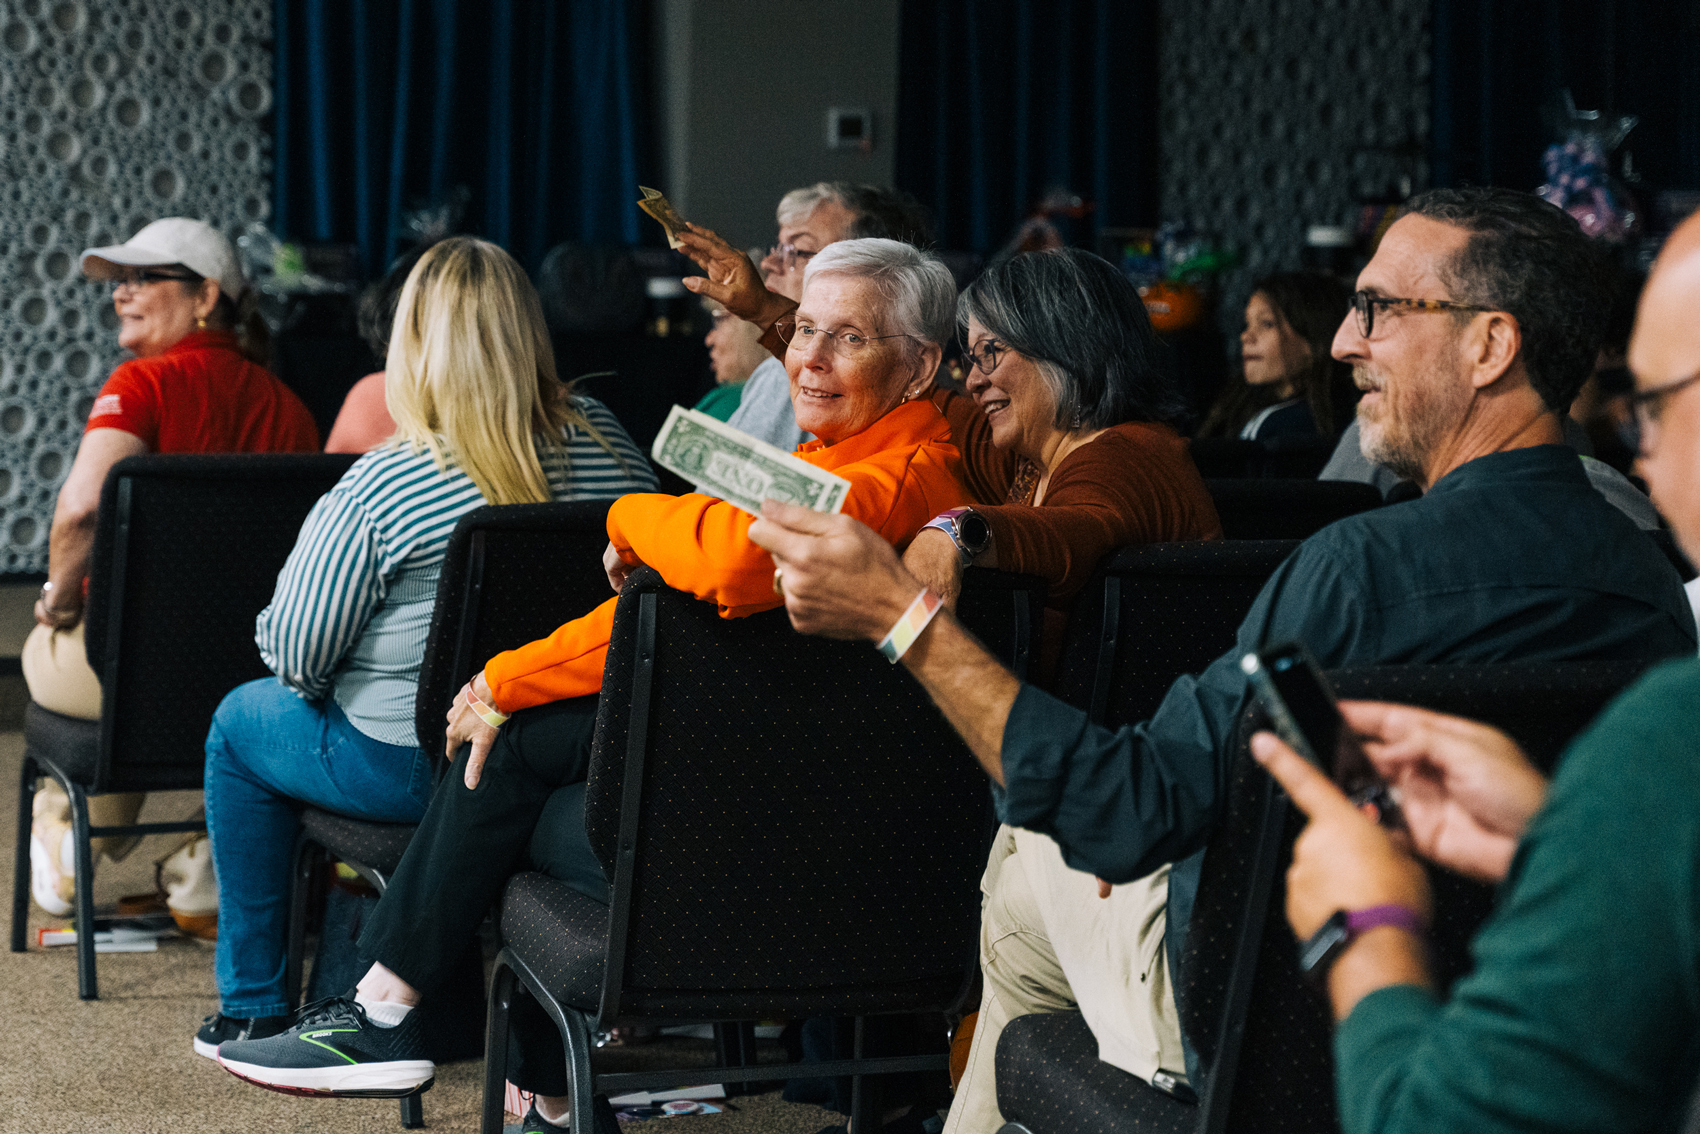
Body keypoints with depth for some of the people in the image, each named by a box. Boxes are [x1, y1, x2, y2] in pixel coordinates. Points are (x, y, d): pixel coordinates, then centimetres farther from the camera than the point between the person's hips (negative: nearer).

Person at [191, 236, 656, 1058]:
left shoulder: (381, 485, -20)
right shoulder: (607, 444, -6)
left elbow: (295, 655, -15)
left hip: (412, 769, -6)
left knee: (239, 723, 23)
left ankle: (254, 1006, 29)